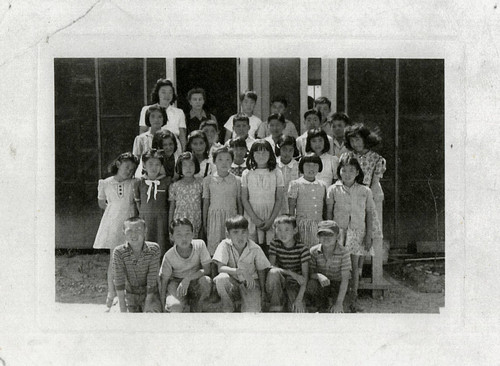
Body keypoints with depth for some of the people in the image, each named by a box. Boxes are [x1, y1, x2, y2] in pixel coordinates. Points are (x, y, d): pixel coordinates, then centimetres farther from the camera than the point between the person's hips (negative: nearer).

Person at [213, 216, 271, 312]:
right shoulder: (225, 245, -12)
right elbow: (220, 268, -23)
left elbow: (261, 271, 3)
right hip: (231, 284, 1)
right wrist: (241, 272, -36)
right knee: (221, 278, -35)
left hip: (250, 285, -1)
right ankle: (227, 310, -12)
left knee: (252, 313, -28)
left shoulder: (255, 249, -9)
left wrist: (263, 292, 0)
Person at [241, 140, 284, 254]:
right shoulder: (247, 174, 5)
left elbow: (279, 200, 2)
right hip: (252, 219, 0)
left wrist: (271, 220, -8)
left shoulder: (276, 173, 4)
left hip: (271, 219, 0)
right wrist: (255, 219, -8)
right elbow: (244, 199, 2)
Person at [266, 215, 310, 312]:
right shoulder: (275, 244, -5)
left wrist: (299, 299, -21)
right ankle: (276, 306, -18)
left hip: (295, 284, -2)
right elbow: (271, 267, -15)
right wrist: (291, 273, -29)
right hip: (279, 283, 2)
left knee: (299, 312, -28)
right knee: (273, 272, -34)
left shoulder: (302, 249, -10)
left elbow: (305, 276, -11)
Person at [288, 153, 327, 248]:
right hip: (303, 224, -3)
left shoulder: (322, 185, 12)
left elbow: (325, 207, 15)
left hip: (319, 223, 3)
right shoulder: (296, 184, 0)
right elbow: (291, 207, 1)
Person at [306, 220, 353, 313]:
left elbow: (345, 279, -19)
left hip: (339, 285, -2)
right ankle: (322, 307, -2)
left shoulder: (343, 253, -20)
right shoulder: (314, 251, -13)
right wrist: (319, 276, -35)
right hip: (323, 284, 2)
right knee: (311, 284, -33)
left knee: (340, 311, -26)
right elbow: (310, 273, -9)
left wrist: (339, 303, -26)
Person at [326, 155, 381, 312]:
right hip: (339, 231, -1)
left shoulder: (365, 191, 4)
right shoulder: (333, 190, 2)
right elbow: (329, 212, 5)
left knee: (355, 266, 1)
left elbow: (370, 213, 7)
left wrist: (369, 235, 2)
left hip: (358, 232, 1)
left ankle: (353, 297, 10)